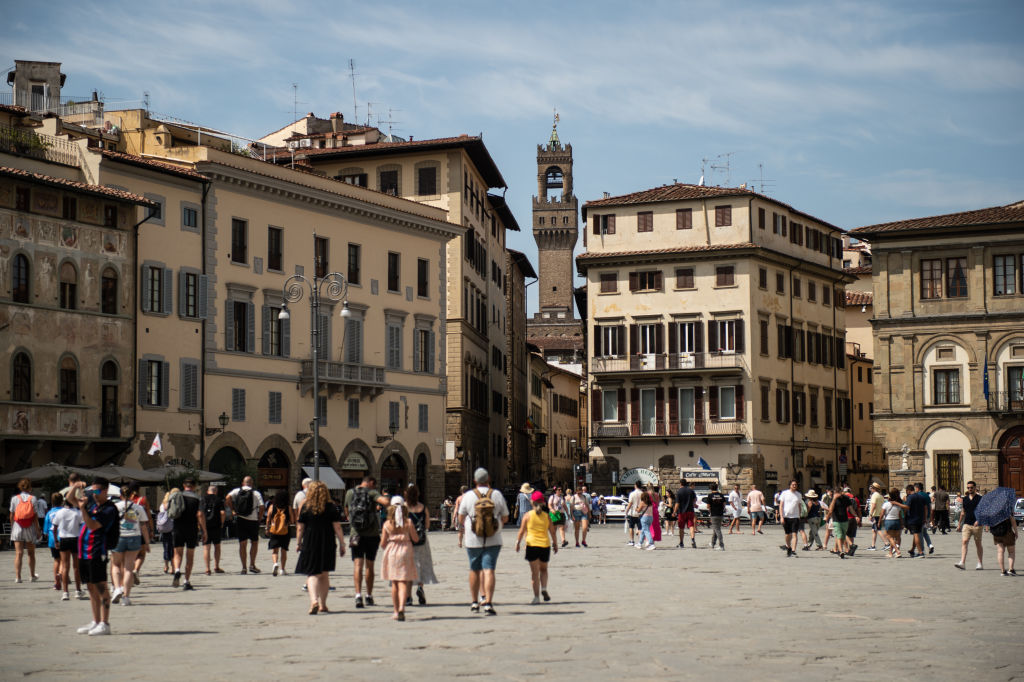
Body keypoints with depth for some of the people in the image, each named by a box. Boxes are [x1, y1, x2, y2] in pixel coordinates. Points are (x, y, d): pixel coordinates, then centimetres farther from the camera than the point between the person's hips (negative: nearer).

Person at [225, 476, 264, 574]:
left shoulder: (237, 491, 2)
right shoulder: (256, 493, -2)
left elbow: (228, 498, -13)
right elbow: (261, 507, -10)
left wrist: (233, 510, -5)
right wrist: (258, 518, 4)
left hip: (240, 519, 1)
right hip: (253, 521, -1)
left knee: (242, 544, 6)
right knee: (254, 542, 14)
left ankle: (243, 567, 3)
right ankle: (252, 564, 5)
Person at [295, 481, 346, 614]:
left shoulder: (305, 507, -3)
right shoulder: (332, 508, -2)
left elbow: (300, 528, -1)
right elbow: (337, 527, -4)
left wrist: (298, 543, 11)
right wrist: (342, 544, 1)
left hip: (310, 544, -2)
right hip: (328, 544, 2)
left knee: (312, 573, -1)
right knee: (324, 574, 15)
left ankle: (314, 600, -25)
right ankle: (323, 604, 21)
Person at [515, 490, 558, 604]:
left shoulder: (528, 515, -3)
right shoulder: (546, 516, 3)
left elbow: (522, 531, -2)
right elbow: (552, 531, 6)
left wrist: (518, 543, 9)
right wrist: (555, 544, 18)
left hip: (532, 544, -2)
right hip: (545, 545, 2)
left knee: (534, 572, 2)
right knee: (543, 569, 20)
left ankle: (536, 597, -2)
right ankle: (544, 588, -4)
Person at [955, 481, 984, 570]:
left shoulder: (980, 499, -3)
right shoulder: (965, 499, 12)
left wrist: (978, 520, -23)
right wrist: (959, 524, 19)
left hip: (977, 525, -4)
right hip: (966, 524, 4)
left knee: (978, 544, 6)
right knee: (964, 542, -10)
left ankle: (979, 563, 16)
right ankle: (962, 563, -18)